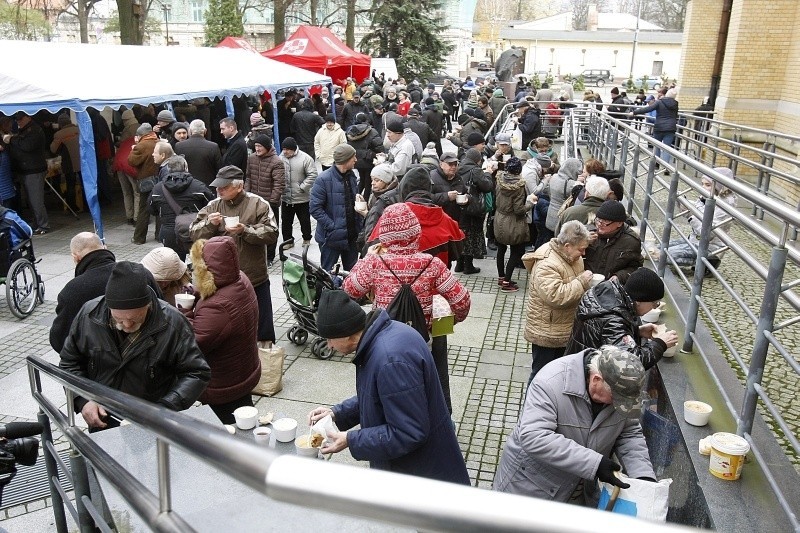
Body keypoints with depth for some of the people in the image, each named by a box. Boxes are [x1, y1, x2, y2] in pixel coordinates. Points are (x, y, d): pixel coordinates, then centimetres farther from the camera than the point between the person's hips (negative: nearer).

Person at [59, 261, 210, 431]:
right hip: (102, 424, 3)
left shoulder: (172, 322, -20)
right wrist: (83, 400, -11)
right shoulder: (89, 314, -10)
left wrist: (164, 409, -27)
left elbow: (197, 373, -14)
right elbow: (69, 363, 6)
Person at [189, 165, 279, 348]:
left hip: (254, 277, -3)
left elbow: (271, 233, -13)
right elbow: (194, 234, 1)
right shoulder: (213, 206, 4)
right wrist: (209, 223, -18)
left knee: (261, 318, 12)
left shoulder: (258, 204, -7)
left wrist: (245, 230, -25)